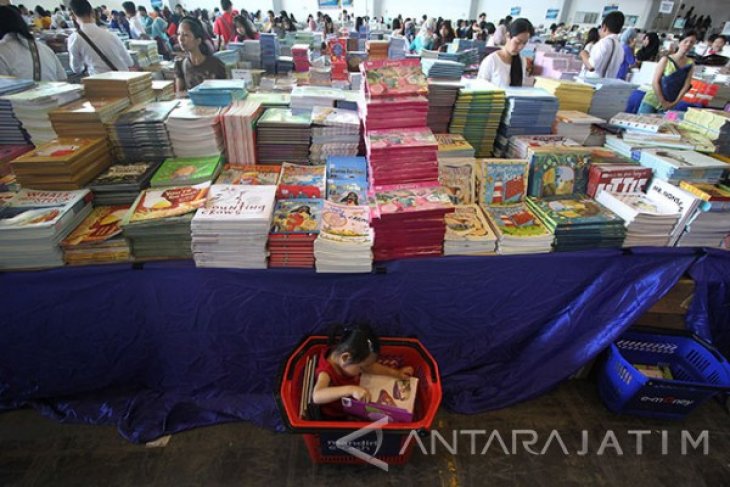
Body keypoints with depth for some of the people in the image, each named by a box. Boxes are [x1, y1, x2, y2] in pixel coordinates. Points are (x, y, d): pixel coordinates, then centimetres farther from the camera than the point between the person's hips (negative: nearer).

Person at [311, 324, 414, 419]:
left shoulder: (349, 359, -13)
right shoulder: (326, 372, -34)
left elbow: (370, 367, 5)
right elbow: (316, 396, -53)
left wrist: (396, 373, 1)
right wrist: (350, 389, -62)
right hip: (336, 419, -6)